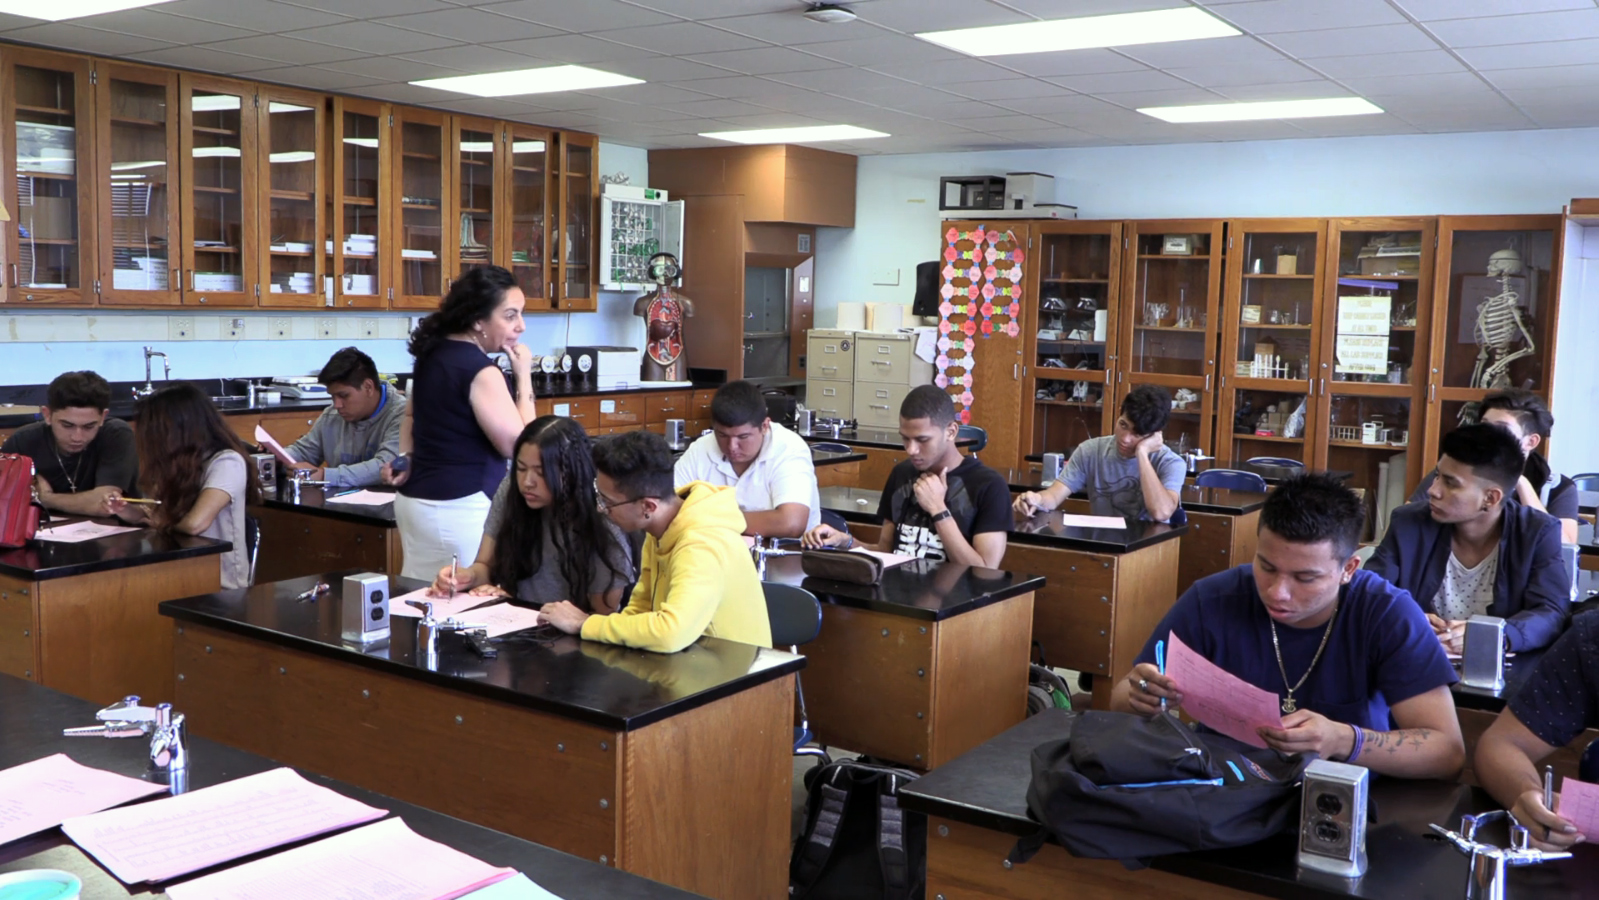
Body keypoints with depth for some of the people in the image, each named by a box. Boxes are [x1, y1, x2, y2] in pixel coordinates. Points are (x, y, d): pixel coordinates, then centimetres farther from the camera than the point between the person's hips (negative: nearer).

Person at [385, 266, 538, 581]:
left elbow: (411, 414, 24)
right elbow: (517, 445, -14)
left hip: (416, 499, 10)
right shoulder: (479, 370, -18)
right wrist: (523, 377, -9)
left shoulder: (434, 352, 10)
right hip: (459, 510, -10)